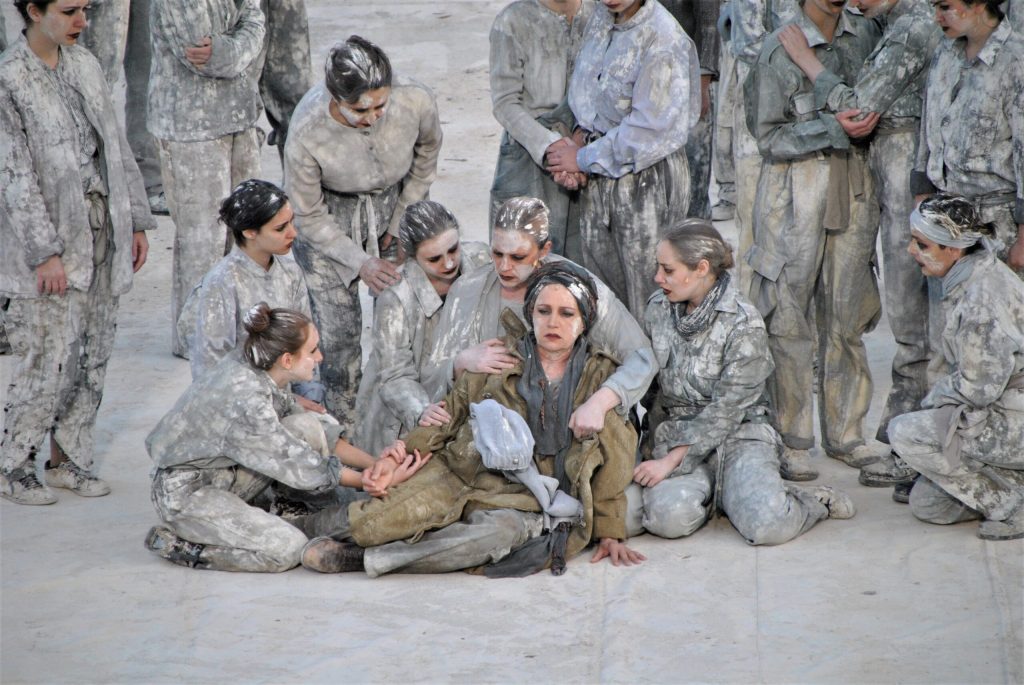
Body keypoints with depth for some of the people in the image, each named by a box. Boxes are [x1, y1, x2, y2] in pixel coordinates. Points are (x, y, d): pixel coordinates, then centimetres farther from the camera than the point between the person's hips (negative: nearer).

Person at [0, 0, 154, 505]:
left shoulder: (84, 64, 9)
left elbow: (115, 145, 14)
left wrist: (136, 220, 12)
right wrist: (45, 251, -18)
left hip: (101, 228, 7)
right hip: (49, 237, -7)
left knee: (93, 354, 9)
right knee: (49, 359, -5)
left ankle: (67, 458, 22)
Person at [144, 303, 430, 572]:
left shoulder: (259, 375, -4)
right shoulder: (246, 399, -30)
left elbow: (319, 438, 7)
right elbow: (303, 467, -22)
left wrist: (374, 463, -5)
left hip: (226, 475, 8)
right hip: (186, 492, -8)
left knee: (306, 427, -7)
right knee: (288, 549, -19)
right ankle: (175, 543, -6)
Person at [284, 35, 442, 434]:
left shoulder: (415, 102, -29)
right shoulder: (306, 135, -35)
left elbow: (427, 152, -3)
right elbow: (308, 217, -17)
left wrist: (403, 218, 1)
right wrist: (359, 262, -22)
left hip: (394, 202, 2)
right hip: (329, 218, -2)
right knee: (338, 331, -4)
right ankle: (346, 430, 15)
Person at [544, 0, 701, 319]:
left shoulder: (663, 39, -19)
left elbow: (650, 129, -21)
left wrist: (583, 158, -14)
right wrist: (580, 137, -2)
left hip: (646, 176, -7)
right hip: (598, 176, 7)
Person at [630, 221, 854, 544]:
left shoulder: (744, 324, -12)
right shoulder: (658, 309, 4)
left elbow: (726, 410, -15)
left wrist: (671, 460, -20)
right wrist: (652, 448, 4)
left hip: (738, 436, -3)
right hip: (674, 435, 3)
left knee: (767, 526, -28)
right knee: (667, 516, -30)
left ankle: (813, 502, 6)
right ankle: (708, 492, 4)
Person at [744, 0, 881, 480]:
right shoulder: (778, 48, -6)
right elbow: (767, 137, -6)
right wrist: (831, 126, -17)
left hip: (854, 188, 4)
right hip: (795, 193, -4)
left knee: (847, 316, 8)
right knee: (788, 319, -2)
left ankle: (845, 432, 19)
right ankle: (791, 443, 4)